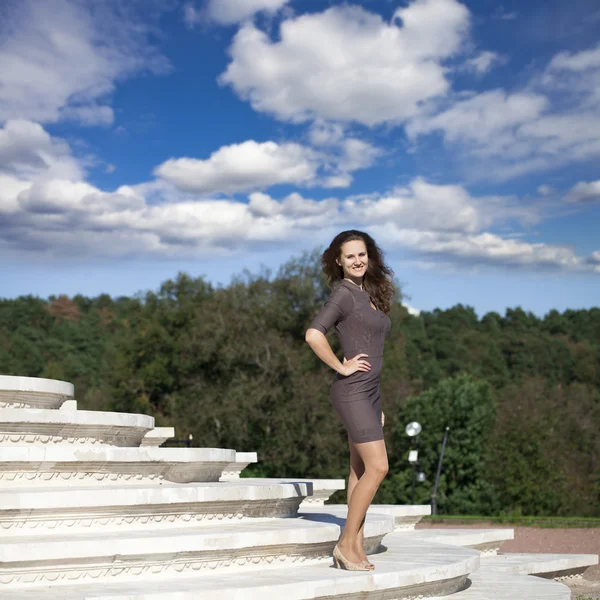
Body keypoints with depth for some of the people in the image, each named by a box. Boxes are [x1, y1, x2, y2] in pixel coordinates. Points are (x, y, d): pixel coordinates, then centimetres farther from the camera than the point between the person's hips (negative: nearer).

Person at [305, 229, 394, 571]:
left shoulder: (369, 294, 16)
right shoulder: (344, 293, -10)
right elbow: (314, 335, -25)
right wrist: (342, 367, -15)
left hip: (370, 391, 9)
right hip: (352, 391, -9)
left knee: (361, 471, 8)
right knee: (377, 468, -11)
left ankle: (357, 549, 13)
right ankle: (346, 544, -3)